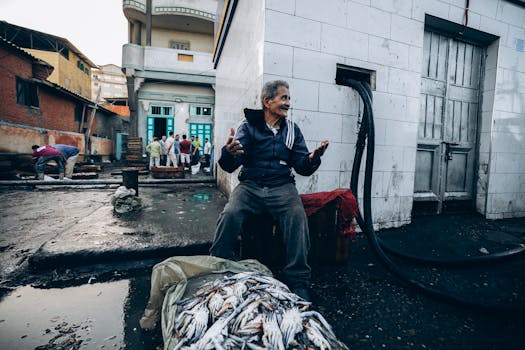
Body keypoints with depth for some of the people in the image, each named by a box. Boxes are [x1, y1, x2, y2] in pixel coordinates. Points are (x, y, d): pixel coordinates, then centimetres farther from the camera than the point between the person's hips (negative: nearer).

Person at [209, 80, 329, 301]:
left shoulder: (292, 130, 14)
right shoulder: (248, 126, 5)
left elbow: (302, 167, 8)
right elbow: (229, 166, -6)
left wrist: (312, 159, -16)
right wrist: (229, 153, -31)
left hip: (281, 186, 2)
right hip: (251, 185, -1)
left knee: (298, 216, -28)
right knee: (229, 214, -28)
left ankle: (298, 281, -13)